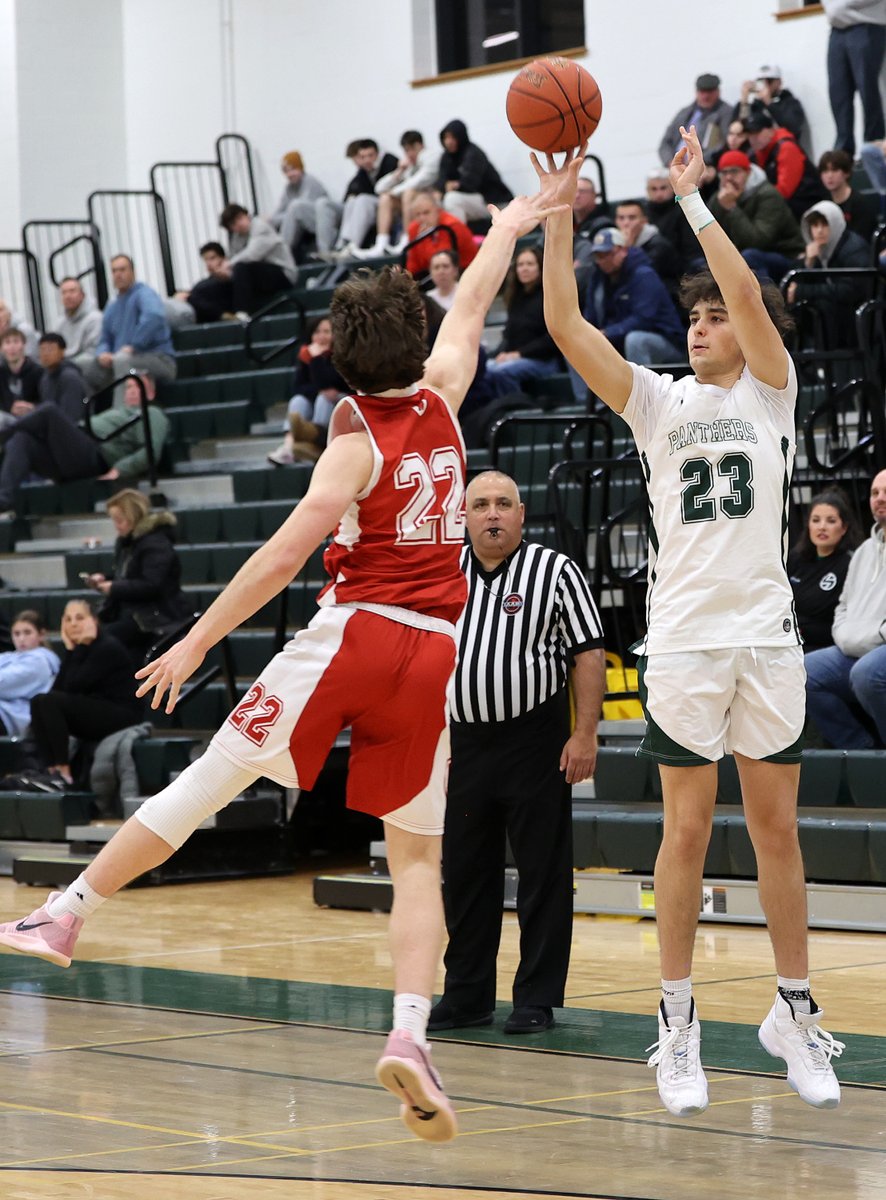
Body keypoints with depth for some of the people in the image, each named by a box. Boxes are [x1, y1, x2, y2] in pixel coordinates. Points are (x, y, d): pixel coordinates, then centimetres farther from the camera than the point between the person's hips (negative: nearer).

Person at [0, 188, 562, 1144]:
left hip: (352, 634, -4)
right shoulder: (440, 404, 8)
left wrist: (196, 642, -11)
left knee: (202, 786, 3)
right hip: (433, 650, 4)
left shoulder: (357, 437, -5)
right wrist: (504, 235, 45)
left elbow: (289, 549, -14)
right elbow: (468, 312, 28)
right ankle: (410, 1035, -13)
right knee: (417, 858, 5)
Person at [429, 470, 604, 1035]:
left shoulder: (556, 571, -3)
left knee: (544, 876, -1)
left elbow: (588, 654, -6)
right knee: (464, 874, 9)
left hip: (536, 742, -4)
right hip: (462, 743, 4)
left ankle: (537, 999, 6)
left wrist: (585, 734, -14)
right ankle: (467, 994, 19)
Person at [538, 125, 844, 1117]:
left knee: (776, 828, 5)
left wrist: (690, 198, -13)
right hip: (683, 639, 0)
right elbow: (566, 327, -3)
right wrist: (556, 216, -10)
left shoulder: (770, 394, 6)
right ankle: (678, 1025, 6)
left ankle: (795, 1013, 15)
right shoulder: (659, 401, 8)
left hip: (766, 635, 0)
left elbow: (749, 296, -12)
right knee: (687, 828, 1)